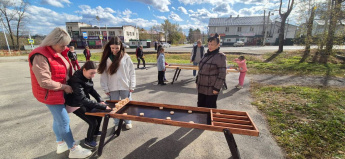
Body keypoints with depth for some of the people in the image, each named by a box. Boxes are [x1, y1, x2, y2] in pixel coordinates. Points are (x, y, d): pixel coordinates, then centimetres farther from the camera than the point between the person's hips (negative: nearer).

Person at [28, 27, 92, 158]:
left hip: (60, 92, 9)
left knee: (58, 118, 20)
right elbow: (45, 82, -25)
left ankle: (61, 144, 38)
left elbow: (65, 70, 14)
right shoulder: (40, 56, -24)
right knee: (64, 121, -1)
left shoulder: (58, 52, 4)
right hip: (50, 94, -9)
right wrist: (64, 87, -17)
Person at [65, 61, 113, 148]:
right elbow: (83, 100, -38)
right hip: (76, 105, -7)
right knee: (93, 122, -8)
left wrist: (100, 100, -10)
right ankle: (88, 141, 21)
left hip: (84, 101, 7)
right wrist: (103, 106, -39)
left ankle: (96, 132, 38)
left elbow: (91, 89, 4)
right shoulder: (76, 81, -34)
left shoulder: (87, 76, -10)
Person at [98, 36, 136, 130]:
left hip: (125, 87, -1)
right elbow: (103, 74, 1)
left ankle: (128, 122, 30)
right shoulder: (107, 58, 2)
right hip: (113, 88, 2)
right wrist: (105, 88, -2)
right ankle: (117, 123, 29)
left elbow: (132, 72, -3)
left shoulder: (126, 57, -4)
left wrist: (132, 86, -6)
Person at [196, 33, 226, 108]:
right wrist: (197, 81, 15)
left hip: (211, 89, -7)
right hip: (201, 88, 7)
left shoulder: (220, 56, -12)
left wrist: (217, 88, -17)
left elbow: (222, 74, -15)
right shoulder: (206, 55, 9)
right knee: (200, 106, 18)